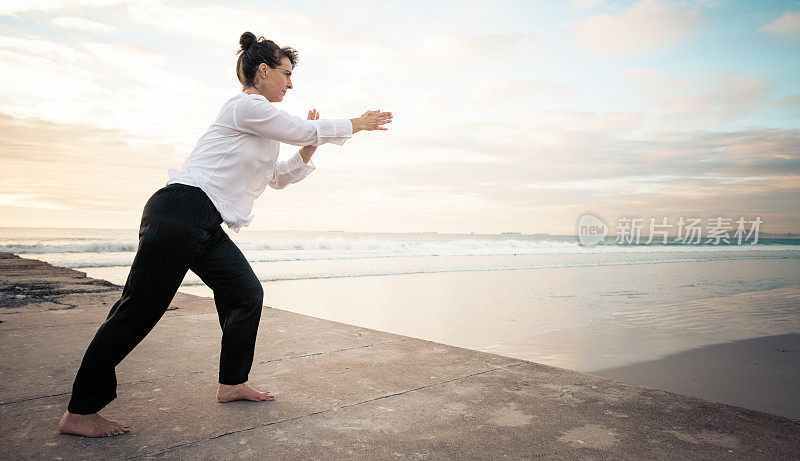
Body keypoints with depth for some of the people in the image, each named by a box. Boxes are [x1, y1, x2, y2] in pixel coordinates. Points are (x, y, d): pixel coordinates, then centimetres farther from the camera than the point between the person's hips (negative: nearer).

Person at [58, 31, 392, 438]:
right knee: (139, 309, -5)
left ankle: (232, 382, 24)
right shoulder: (248, 106, -8)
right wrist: (357, 124, 9)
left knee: (246, 294, 10)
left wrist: (307, 150, 14)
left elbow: (279, 177, 27)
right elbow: (308, 130, -4)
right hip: (179, 213, -10)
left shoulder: (257, 121, 22)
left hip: (204, 228, 10)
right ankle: (78, 413, 7)